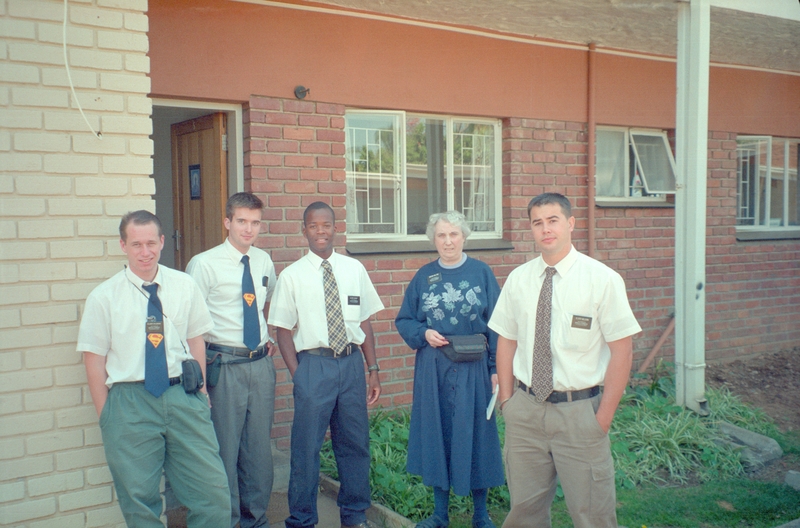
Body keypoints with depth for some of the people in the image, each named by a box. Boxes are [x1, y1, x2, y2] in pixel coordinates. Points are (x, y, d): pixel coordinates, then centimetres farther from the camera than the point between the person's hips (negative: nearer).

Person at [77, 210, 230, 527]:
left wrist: (199, 391, 6)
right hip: (130, 403, -1)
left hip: (183, 397, 2)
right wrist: (107, 418, 0)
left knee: (213, 494, 1)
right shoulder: (103, 297, -2)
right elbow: (94, 360, 1)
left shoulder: (184, 286, 4)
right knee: (139, 501, 10)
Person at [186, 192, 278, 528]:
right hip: (224, 366, -5)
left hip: (261, 363, 5)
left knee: (259, 445, 14)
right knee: (225, 446, 3)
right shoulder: (204, 264, -10)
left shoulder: (264, 261, 7)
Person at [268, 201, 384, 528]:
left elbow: (365, 322, 9)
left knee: (355, 443, 13)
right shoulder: (291, 276, -1)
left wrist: (373, 371, 7)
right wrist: (298, 375, -6)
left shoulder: (354, 269, 7)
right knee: (307, 446, 4)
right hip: (314, 364, -3)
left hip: (352, 362, 3)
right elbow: (284, 330, 1)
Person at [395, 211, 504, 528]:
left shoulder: (482, 273, -1)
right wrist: (424, 333, -11)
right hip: (433, 369, 2)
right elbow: (403, 320, 9)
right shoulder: (424, 276, 5)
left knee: (474, 433, 5)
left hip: (473, 369, -2)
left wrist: (496, 369, -7)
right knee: (437, 433, 9)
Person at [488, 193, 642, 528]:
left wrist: (604, 416, -9)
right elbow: (507, 341, 10)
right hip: (525, 410, 3)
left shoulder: (602, 279, -7)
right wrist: (507, 400, 4)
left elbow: (622, 350, -7)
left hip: (579, 411, -3)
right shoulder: (518, 279, 4)